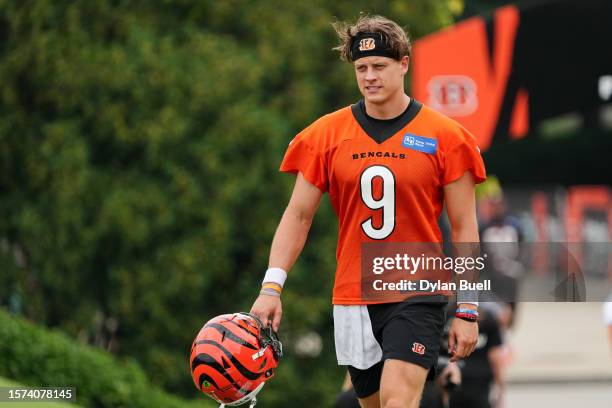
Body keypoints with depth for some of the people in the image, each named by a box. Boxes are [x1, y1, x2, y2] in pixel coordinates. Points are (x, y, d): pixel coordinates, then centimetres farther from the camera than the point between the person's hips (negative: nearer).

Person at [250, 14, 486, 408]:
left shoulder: (444, 137, -3)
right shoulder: (326, 135, 4)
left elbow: (464, 227, 0)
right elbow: (298, 216, 6)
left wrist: (468, 310, -3)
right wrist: (271, 288, -6)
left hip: (418, 295, -3)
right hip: (352, 299, 4)